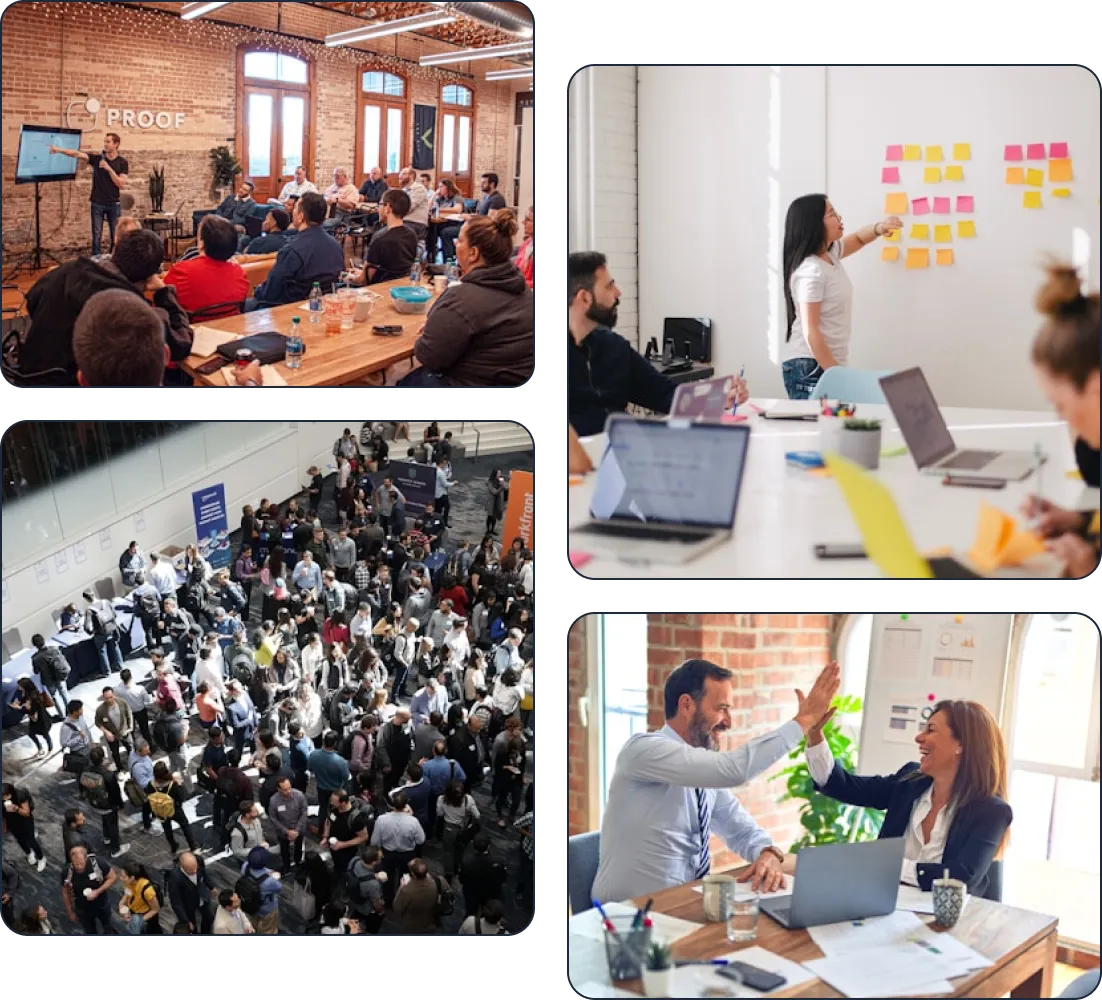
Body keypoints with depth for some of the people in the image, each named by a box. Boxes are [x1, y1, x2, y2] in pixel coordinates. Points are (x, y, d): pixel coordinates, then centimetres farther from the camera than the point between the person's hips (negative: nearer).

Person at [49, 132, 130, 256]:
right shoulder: (97, 158, -1)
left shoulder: (122, 163, -3)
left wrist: (109, 169, -19)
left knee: (116, 236, 6)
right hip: (97, 203, 0)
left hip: (114, 204, 0)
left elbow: (122, 185, -11)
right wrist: (59, 150, -28)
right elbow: (77, 154, -14)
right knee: (96, 236, 1)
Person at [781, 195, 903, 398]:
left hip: (827, 363, 9)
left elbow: (857, 239, 29)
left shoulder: (829, 253, 8)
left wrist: (879, 228, 5)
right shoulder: (811, 271, -19)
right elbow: (810, 331, -22)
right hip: (809, 367, -9)